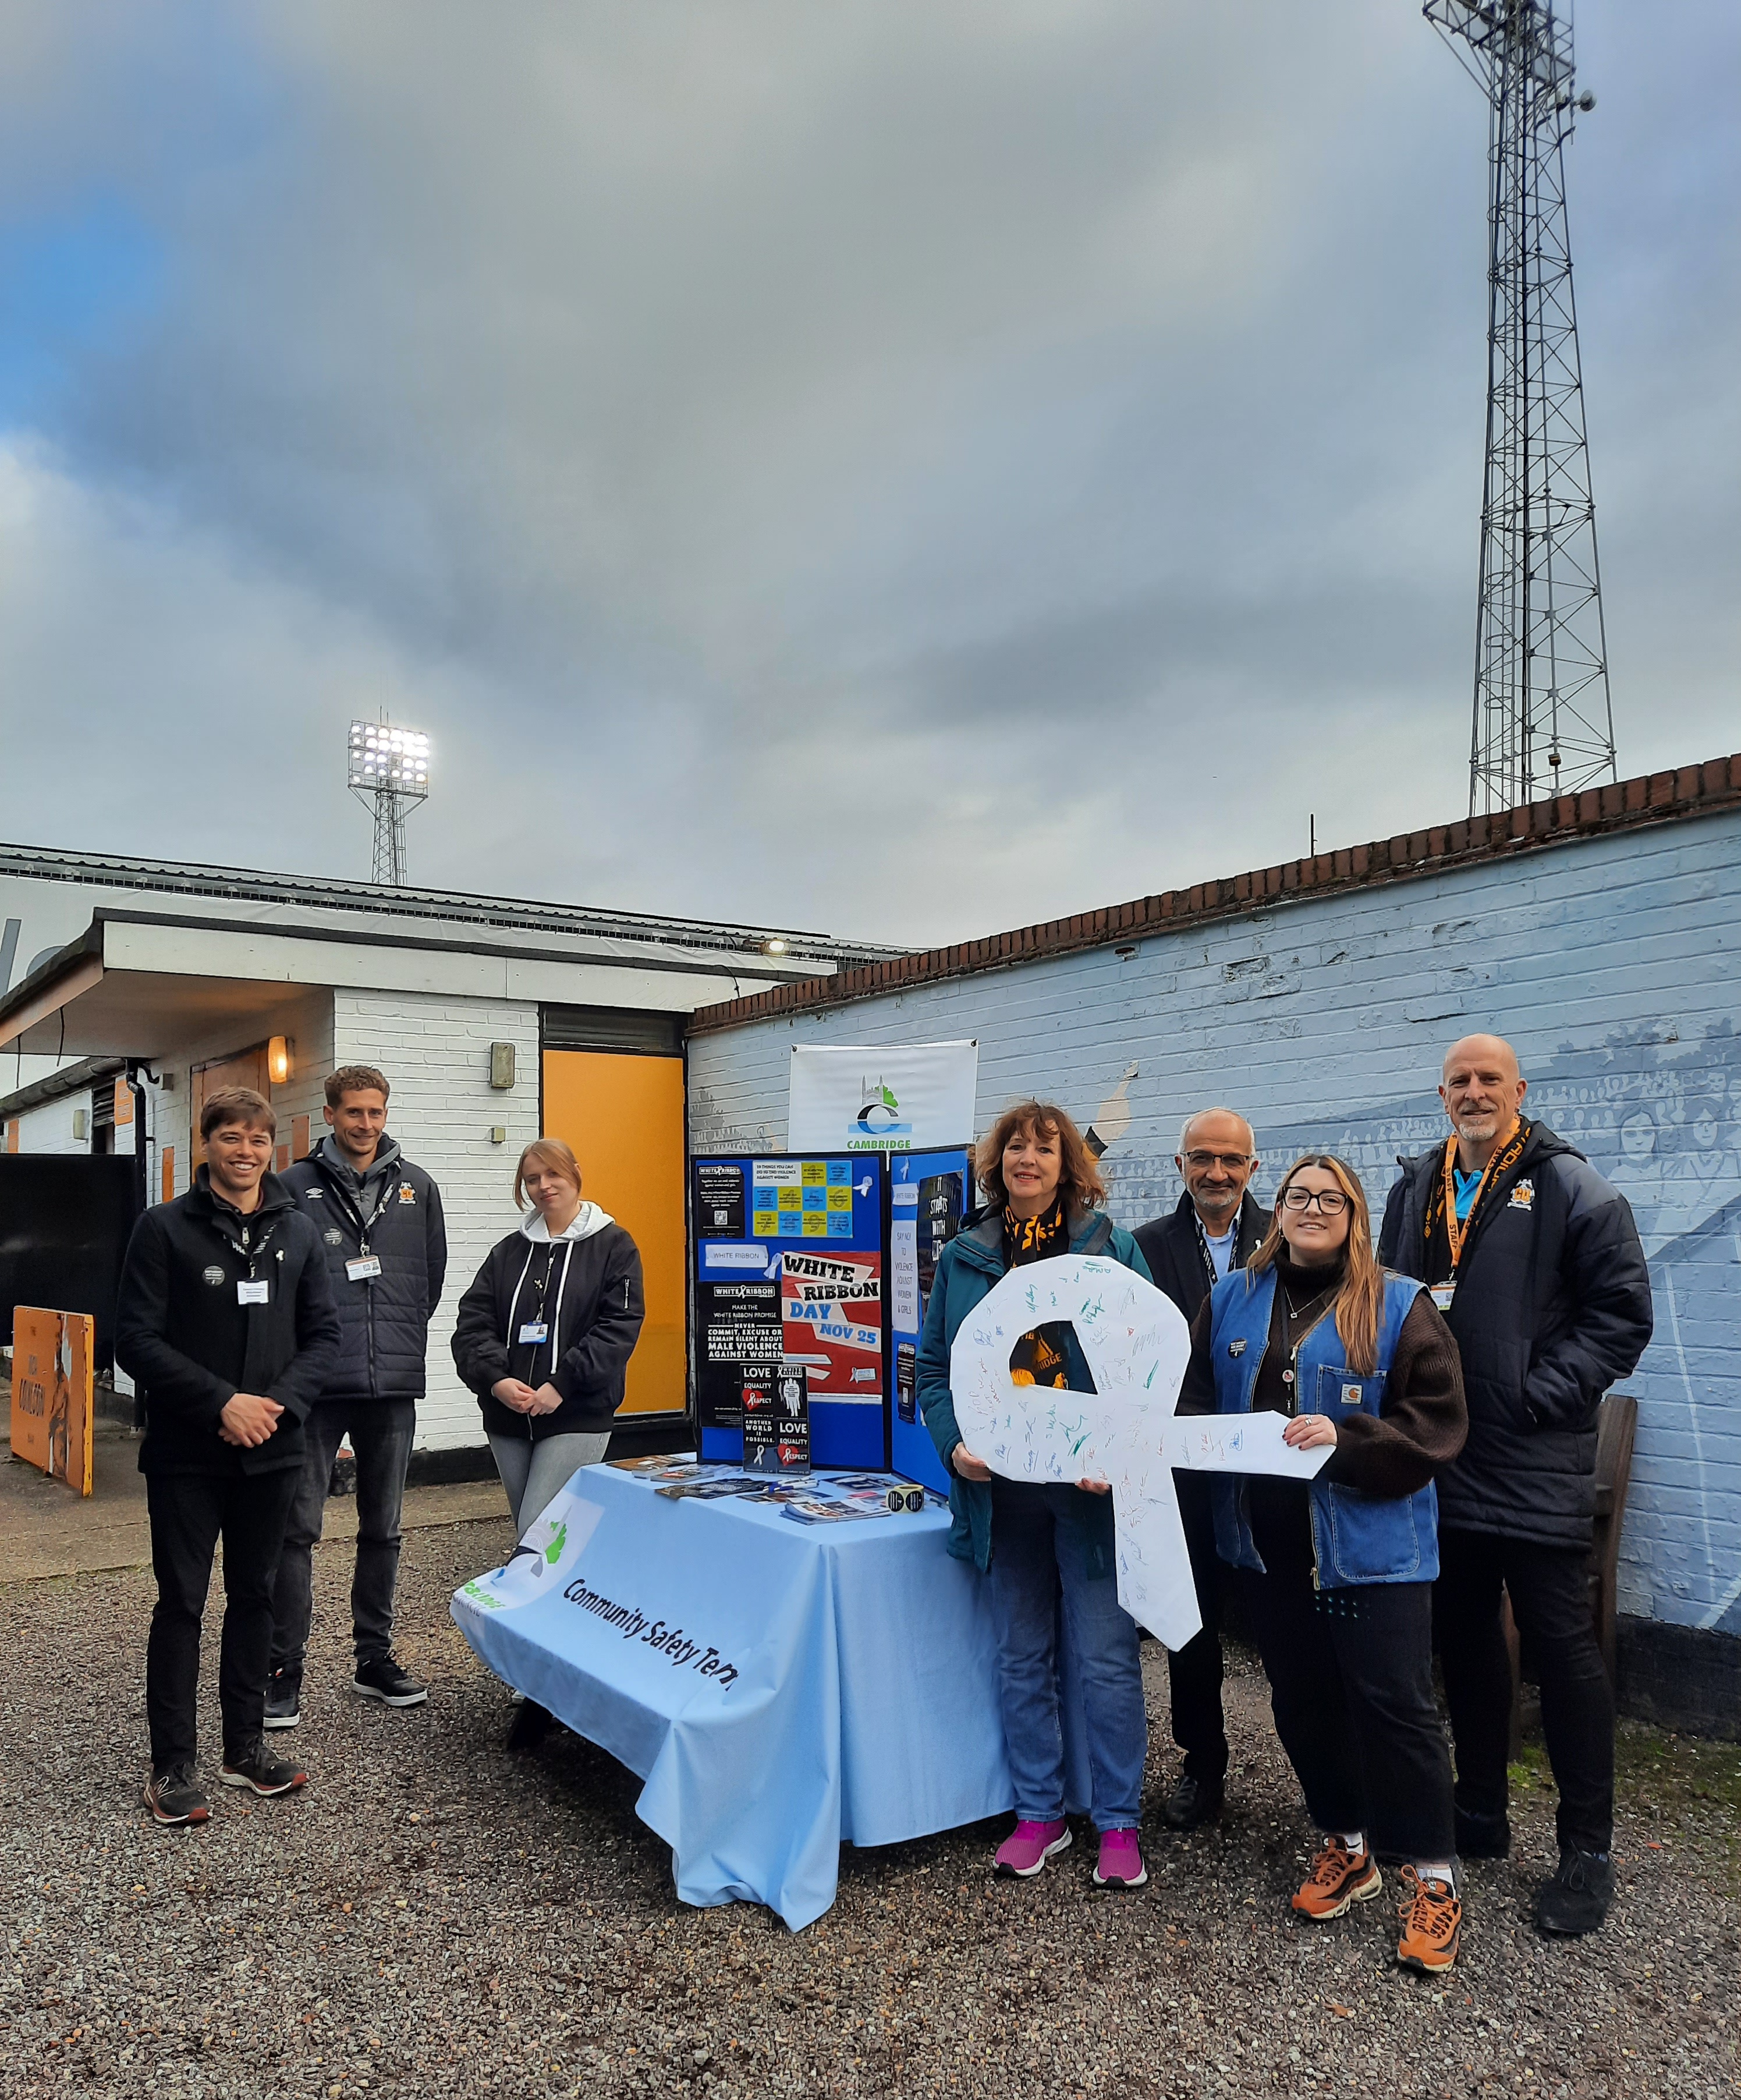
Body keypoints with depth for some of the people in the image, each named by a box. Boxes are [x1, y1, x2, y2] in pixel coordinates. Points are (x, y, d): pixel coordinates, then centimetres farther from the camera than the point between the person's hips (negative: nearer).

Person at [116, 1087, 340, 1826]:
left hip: (270, 1452, 4)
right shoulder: (165, 1228, -5)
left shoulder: (298, 1232, 6)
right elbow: (135, 1339, -10)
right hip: (185, 1453, -3)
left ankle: (245, 1746, 26)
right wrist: (223, 1402, -18)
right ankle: (173, 1766, 17)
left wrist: (280, 1403, -10)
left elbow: (323, 1334, 6)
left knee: (254, 1596, 13)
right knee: (181, 1603, 5)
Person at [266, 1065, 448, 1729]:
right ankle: (284, 1669, 12)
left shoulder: (416, 1187, 8)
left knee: (383, 1529, 13)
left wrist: (403, 1337, 12)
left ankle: (374, 1657, 26)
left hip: (394, 1384, 3)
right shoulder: (297, 1186, -2)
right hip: (316, 1380, -3)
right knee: (298, 1528, -1)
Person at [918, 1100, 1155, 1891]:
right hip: (1002, 1488, 3)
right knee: (1022, 1660, 13)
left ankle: (1119, 1823, 20)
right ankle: (1039, 1813, 28)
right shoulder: (962, 1259, 7)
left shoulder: (1113, 1248, 0)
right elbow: (933, 1369, 8)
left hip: (1091, 1484, -3)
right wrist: (954, 1445, -9)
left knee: (1107, 1659, 3)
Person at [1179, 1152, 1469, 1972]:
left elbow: (1436, 1421, -10)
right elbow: (1196, 1395, 12)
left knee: (1393, 1701, -1)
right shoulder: (1232, 1299, 7)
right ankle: (1347, 1844, 34)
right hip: (1268, 1538, 5)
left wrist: (1345, 1440, -23)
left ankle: (1431, 1875, 17)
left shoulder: (1398, 1306, -6)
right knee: (1300, 1698, 15)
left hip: (1370, 1543, -4)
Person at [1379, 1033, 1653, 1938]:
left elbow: (1622, 1311, -9)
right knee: (1463, 1638, 15)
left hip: (1537, 1468, -5)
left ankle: (1587, 1850, 17)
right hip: (1440, 1462, 5)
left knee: (1562, 1645, 3)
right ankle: (1479, 1813, 31)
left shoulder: (1570, 1190, -6)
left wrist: (1541, 1396, -15)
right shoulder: (1414, 1191, 10)